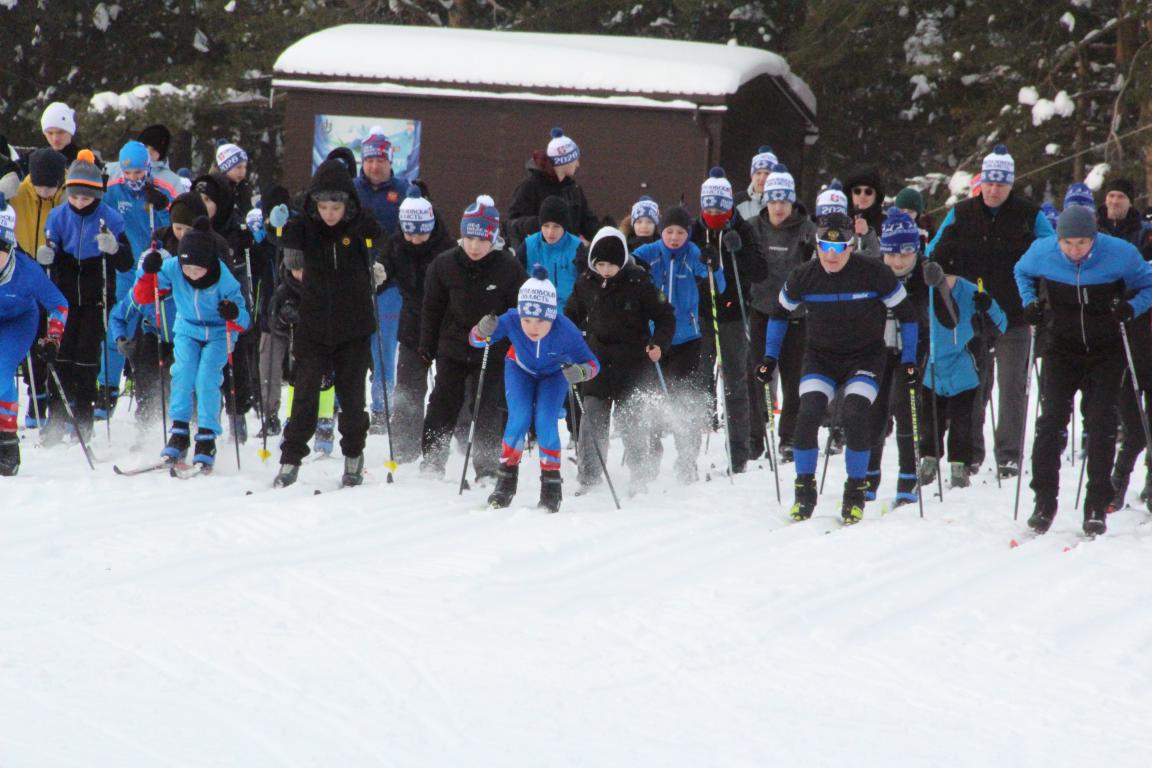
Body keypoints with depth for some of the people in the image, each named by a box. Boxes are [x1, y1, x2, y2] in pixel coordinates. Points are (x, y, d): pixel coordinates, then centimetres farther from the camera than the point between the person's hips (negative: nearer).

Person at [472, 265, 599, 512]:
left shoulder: (565, 330, -39)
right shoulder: (511, 321, -36)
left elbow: (592, 363, -31)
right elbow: (475, 340, -23)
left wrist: (581, 371, -54)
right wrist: (484, 332, -47)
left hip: (554, 373, -1)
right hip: (520, 369, 1)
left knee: (545, 422, -16)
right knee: (519, 419, -16)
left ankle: (551, 485, 0)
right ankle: (506, 478, 4)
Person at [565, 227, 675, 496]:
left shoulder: (638, 282, -8)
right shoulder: (586, 284, 3)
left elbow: (664, 317, -2)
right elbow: (573, 315, 17)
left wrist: (659, 344, -17)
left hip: (634, 363, -3)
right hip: (598, 362, 3)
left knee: (632, 423, -1)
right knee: (593, 421, -3)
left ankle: (640, 476, 14)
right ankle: (588, 479, 5)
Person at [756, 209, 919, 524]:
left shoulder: (874, 273, -18)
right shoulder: (803, 277, -11)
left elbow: (907, 315, -5)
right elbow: (780, 314, 9)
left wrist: (909, 361, -7)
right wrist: (770, 357, 5)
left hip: (864, 357, -2)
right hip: (821, 356, 2)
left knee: (854, 416, -23)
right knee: (808, 415, -19)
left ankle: (856, 492, -6)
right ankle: (804, 491, -3)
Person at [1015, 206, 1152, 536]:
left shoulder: (1120, 254, -18)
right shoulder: (1042, 252, -12)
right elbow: (1022, 272, 12)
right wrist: (1030, 303, -4)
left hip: (1107, 351, -1)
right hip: (1062, 350, 1)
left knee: (1101, 422, -7)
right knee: (1051, 418, -11)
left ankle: (1097, 507, 0)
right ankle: (1045, 502, -3)